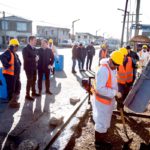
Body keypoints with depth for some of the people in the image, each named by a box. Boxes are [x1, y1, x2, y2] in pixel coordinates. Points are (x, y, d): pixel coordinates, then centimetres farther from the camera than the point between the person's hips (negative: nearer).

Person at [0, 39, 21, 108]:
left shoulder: (15, 54, 17)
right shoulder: (8, 52, -15)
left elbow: (18, 62, 32)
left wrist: (18, 67, 18)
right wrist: (7, 66, -35)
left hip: (15, 74, 10)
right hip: (9, 74, -10)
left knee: (17, 86, 19)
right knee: (11, 88, -2)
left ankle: (14, 100, 35)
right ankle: (11, 102, 10)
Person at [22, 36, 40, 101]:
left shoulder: (34, 49, 11)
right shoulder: (25, 49, -12)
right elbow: (25, 59, -22)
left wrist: (37, 58, 0)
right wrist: (34, 59, -18)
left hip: (34, 67, 7)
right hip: (29, 68, -7)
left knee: (34, 80, 16)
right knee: (29, 81, -3)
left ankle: (33, 92, 31)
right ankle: (27, 95, 7)